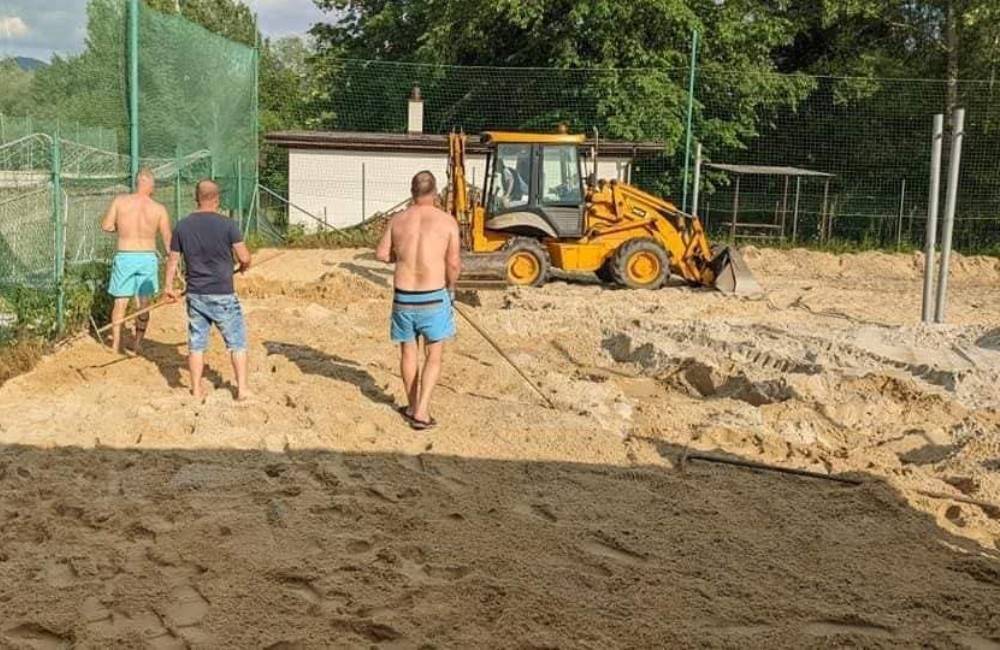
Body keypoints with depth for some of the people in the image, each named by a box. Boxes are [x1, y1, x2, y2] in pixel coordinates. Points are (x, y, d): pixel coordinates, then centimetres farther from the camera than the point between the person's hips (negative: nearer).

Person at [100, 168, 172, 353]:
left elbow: (106, 226, 0)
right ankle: (137, 343, 18)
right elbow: (168, 240, -2)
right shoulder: (159, 209, -5)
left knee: (120, 302, 11)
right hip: (148, 257, 0)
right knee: (144, 304, 12)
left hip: (125, 256, 0)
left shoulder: (120, 201, -4)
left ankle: (116, 343, 9)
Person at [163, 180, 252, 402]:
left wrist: (169, 286, 18)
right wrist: (244, 267, 13)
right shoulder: (227, 224, -11)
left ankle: (196, 391, 18)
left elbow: (173, 260, 6)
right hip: (223, 295, -3)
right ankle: (242, 389, 8)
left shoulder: (183, 226, 0)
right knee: (237, 342, 9)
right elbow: (244, 258, -10)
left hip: (195, 295, 4)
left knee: (196, 344, 13)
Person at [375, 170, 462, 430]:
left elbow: (382, 254, 6)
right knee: (433, 356, 8)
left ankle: (412, 406, 31)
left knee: (408, 352, 19)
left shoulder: (398, 219, 1)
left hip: (403, 297, 3)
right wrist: (450, 288, 10)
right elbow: (454, 263, -8)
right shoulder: (447, 221, -7)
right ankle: (421, 412, 0)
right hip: (433, 297, -3)